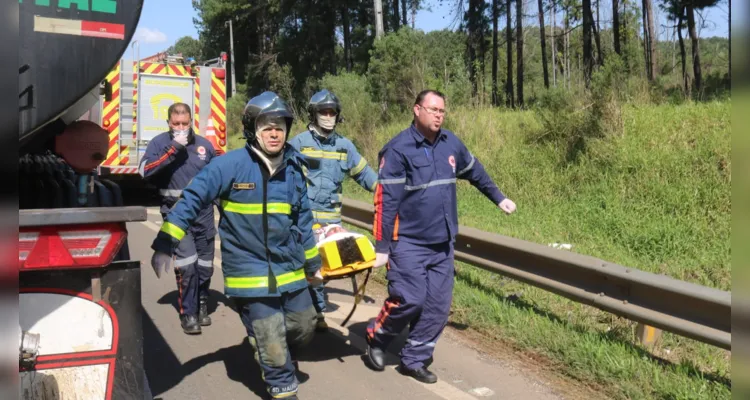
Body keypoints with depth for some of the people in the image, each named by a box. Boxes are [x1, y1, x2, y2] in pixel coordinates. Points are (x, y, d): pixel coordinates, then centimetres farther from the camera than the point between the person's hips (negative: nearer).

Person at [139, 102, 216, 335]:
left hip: (204, 214, 3)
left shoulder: (204, 145, 6)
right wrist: (173, 148, -20)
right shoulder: (160, 143, -1)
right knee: (186, 265, -11)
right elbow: (145, 171, -17)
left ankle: (202, 307, 30)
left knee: (205, 266, 10)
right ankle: (187, 313, 2)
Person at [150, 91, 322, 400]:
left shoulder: (293, 169, 3)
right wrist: (164, 245, -14)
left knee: (305, 327, 18)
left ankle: (279, 359, 49)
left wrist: (313, 262, 19)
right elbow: (191, 200, -10)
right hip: (251, 273, -5)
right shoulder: (230, 165, -13)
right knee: (272, 346, 1)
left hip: (290, 270, 5)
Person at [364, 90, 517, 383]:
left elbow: (474, 171, 23)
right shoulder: (398, 149, -13)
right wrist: (382, 247, -16)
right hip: (409, 243, -6)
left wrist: (499, 199, 31)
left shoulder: (451, 143, 5)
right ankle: (376, 338, 20)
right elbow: (386, 201, -15)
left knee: (438, 306, 6)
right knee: (409, 300, -8)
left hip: (443, 243, 6)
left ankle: (414, 360, 22)